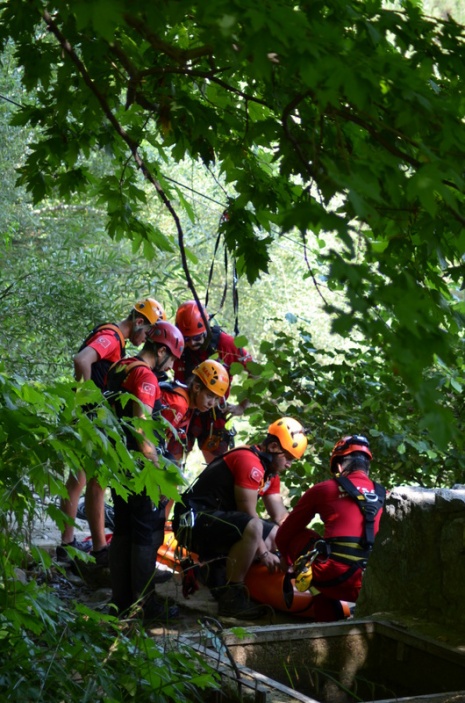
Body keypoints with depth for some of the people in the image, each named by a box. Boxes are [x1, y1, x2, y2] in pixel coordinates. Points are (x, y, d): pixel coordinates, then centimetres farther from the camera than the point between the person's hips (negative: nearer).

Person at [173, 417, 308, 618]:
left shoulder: (270, 471, 13)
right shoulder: (249, 462, -18)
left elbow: (281, 515, 12)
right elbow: (249, 515, -18)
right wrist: (264, 553, -11)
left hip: (219, 519, 11)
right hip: (194, 520, -11)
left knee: (275, 534, 11)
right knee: (252, 528, -34)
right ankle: (231, 597, -24)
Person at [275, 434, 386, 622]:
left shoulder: (323, 489, 10)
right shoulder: (383, 495, 16)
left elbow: (284, 535, 21)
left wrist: (287, 561, 41)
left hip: (335, 579, -5)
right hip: (369, 588, 5)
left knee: (297, 536, 20)